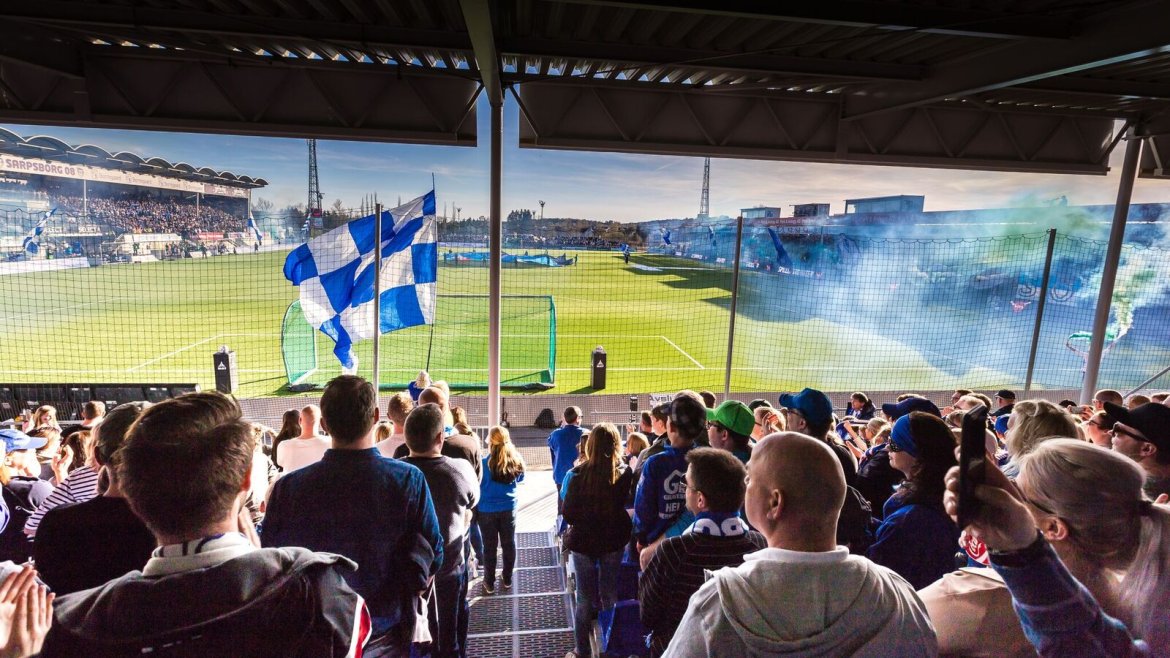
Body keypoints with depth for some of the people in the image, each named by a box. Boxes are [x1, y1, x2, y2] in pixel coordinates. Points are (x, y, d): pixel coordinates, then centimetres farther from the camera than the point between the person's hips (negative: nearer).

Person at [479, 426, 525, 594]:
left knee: (489, 546, 11)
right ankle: (507, 579, 30)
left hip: (487, 510, -3)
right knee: (509, 544, 16)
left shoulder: (485, 463, -19)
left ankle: (489, 583, 22)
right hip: (509, 509, 3)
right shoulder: (517, 461, -8)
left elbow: (476, 484, -7)